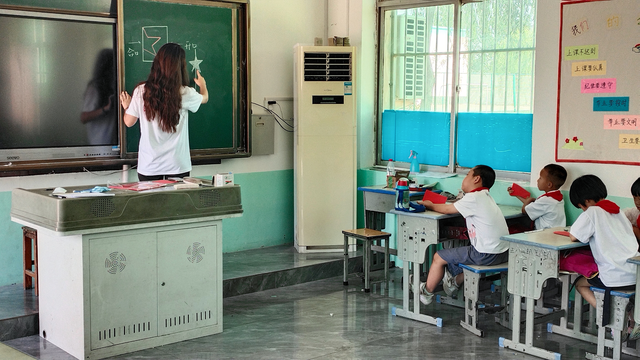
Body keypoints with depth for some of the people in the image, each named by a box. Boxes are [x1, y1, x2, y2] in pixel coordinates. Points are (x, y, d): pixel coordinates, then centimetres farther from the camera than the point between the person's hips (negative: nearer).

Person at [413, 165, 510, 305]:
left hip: (487, 255, -9)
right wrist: (433, 205, 17)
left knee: (439, 257, 6)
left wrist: (429, 205, 16)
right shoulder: (486, 197, 15)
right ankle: (456, 281, 54)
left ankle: (426, 292, 24)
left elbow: (448, 209, -2)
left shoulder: (473, 198, -12)